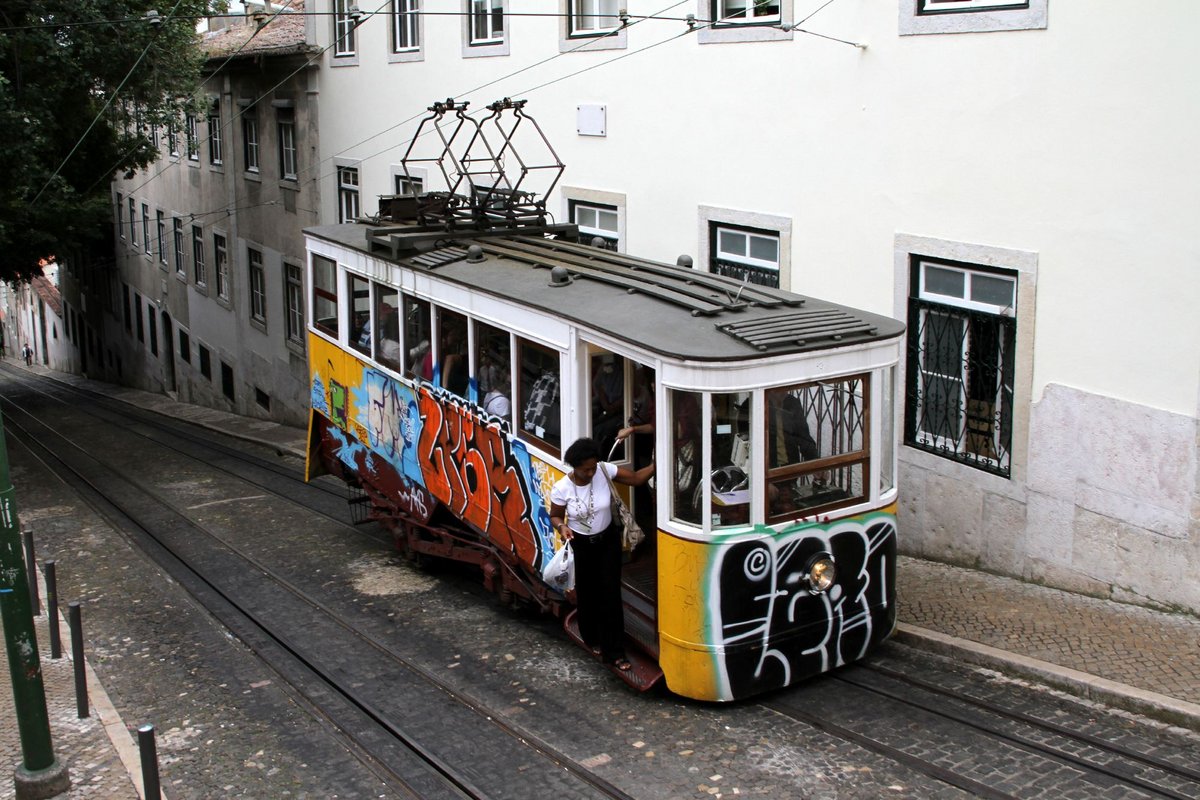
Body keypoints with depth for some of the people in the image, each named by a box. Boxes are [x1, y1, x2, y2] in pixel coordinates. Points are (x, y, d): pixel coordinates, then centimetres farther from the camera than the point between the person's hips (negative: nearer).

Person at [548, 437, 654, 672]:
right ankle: (593, 639, 38)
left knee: (610, 593, 0)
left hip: (608, 540, 1)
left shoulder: (605, 471, -18)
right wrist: (562, 527, -27)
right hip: (581, 545, -1)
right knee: (587, 593, 13)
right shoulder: (561, 489, -20)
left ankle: (614, 651, 5)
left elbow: (636, 478, -13)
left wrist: (656, 464, -28)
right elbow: (555, 516, -5)